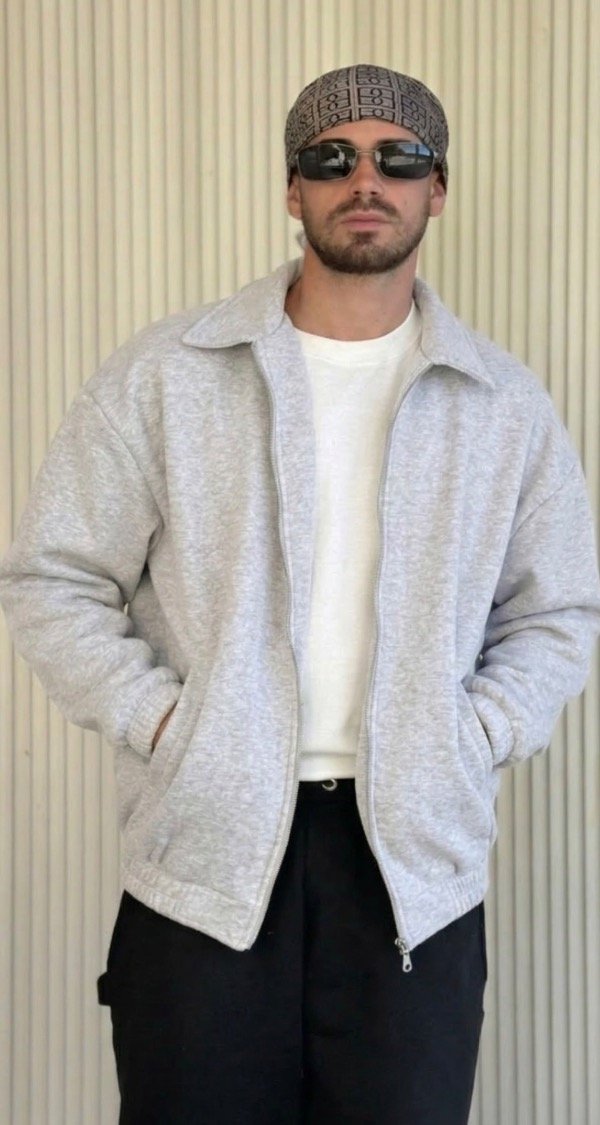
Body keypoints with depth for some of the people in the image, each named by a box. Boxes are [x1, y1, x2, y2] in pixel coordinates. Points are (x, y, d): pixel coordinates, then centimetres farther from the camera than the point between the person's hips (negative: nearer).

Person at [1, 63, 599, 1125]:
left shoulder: (506, 406, 7)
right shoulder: (164, 375, 1)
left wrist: (471, 739, -2)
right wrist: (158, 720, -8)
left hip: (417, 865, 2)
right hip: (205, 850, -1)